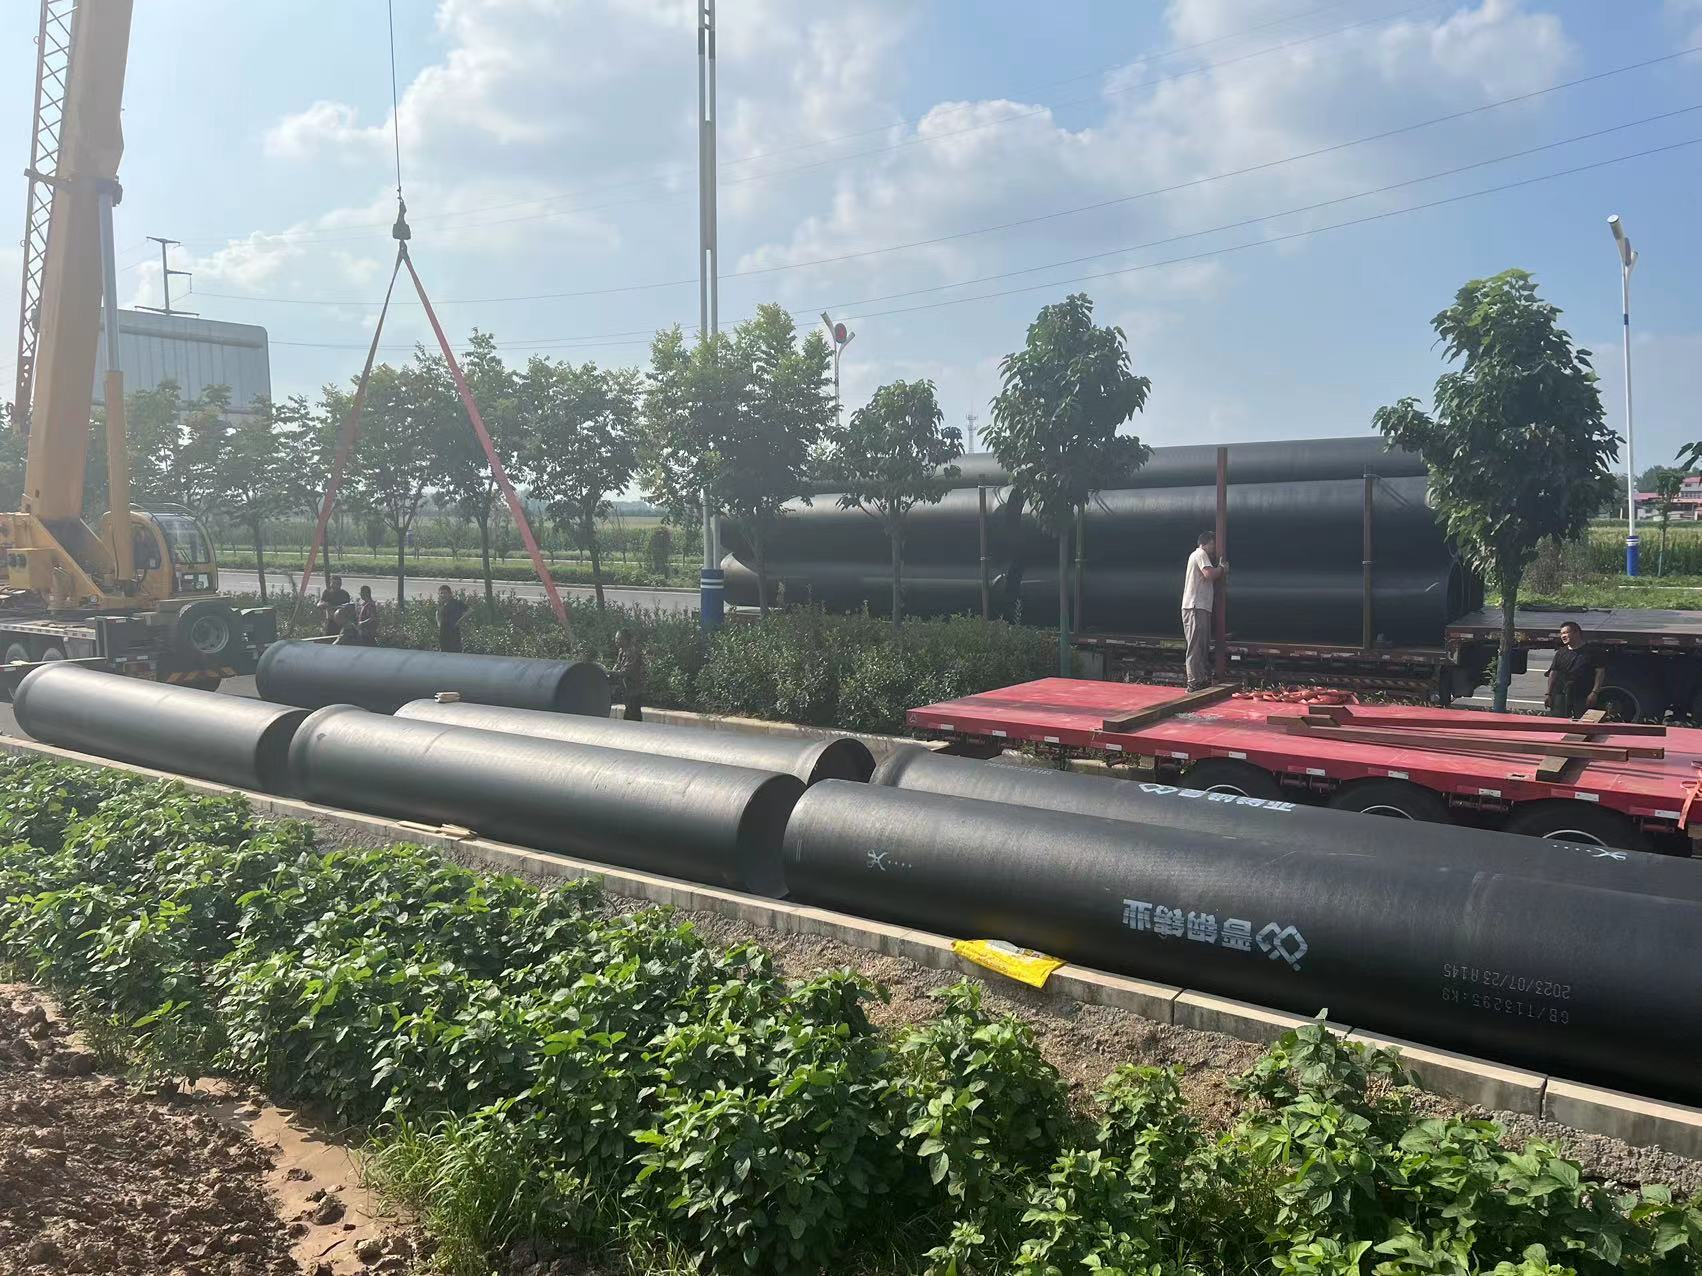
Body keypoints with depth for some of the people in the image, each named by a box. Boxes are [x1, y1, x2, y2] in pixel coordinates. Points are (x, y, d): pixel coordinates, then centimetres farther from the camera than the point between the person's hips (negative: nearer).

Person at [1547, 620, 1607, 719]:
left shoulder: (1591, 652, 2)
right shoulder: (1561, 653, 14)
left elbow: (1600, 672, -1)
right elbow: (1553, 673, 15)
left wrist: (1594, 692, -10)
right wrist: (1548, 694, 8)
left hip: (1583, 697, -3)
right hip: (1561, 695, 3)